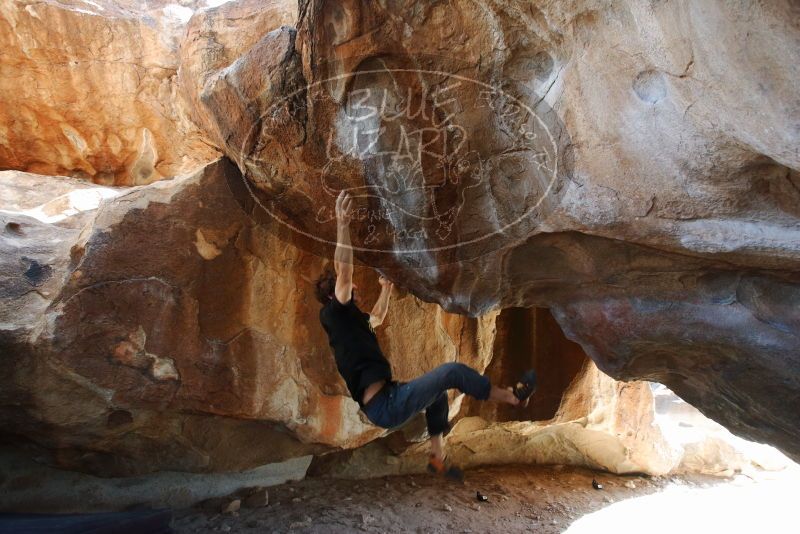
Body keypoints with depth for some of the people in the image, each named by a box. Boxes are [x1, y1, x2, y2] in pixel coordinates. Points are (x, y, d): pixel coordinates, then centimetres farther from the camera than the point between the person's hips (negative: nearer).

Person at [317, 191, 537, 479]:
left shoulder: (350, 321, 19)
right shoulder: (334, 315, -9)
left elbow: (376, 318, 41)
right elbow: (343, 274, -26)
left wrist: (386, 290, 45)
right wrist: (342, 225, -34)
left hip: (385, 399, 11)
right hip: (385, 405, -11)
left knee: (438, 389, 29)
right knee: (452, 372, -9)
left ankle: (438, 458, 31)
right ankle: (513, 396, 11)